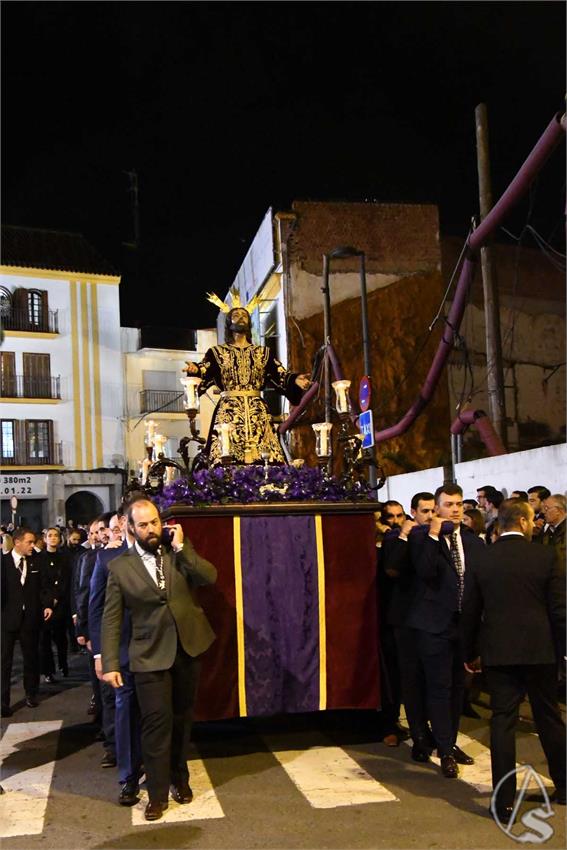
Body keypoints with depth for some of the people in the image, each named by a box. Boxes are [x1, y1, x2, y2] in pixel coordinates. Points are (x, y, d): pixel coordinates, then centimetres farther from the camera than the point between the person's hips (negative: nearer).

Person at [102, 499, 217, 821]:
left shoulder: (181, 551, 2)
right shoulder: (120, 566, -4)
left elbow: (210, 577, -12)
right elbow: (111, 618, -4)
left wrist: (180, 546, -16)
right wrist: (110, 664, -8)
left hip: (188, 648, 3)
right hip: (151, 654, -2)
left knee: (182, 717, 14)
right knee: (157, 721, -5)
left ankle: (180, 778, 32)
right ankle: (158, 793, 9)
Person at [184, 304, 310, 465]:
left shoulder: (263, 353, 19)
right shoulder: (217, 352, 13)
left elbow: (280, 375, 9)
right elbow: (204, 372, -2)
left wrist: (295, 380, -12)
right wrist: (195, 369, -26)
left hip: (258, 413, 2)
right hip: (228, 412, -2)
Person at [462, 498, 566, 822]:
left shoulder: (482, 559, -2)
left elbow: (471, 612, 4)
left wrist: (469, 653, 14)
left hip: (498, 651, 1)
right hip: (539, 650, 0)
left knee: (503, 721, 4)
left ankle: (505, 802, 4)